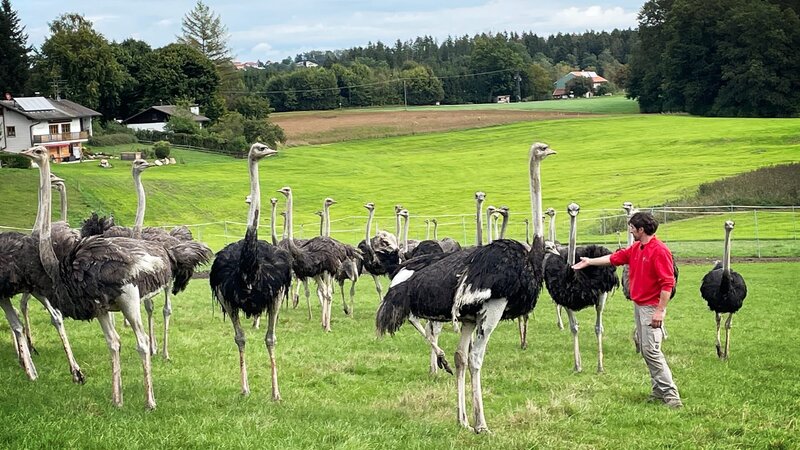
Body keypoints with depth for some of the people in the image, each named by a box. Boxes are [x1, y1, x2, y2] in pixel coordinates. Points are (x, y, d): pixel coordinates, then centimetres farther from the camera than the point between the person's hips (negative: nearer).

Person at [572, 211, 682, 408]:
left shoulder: (659, 251, -18)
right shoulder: (635, 248, 11)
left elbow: (668, 283, -21)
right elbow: (615, 258, 25)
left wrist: (660, 311, -23)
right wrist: (590, 262, 31)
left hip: (651, 308, -10)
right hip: (638, 305, 10)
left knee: (652, 350, -14)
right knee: (645, 350, 10)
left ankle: (671, 395, -13)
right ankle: (659, 391, 15)